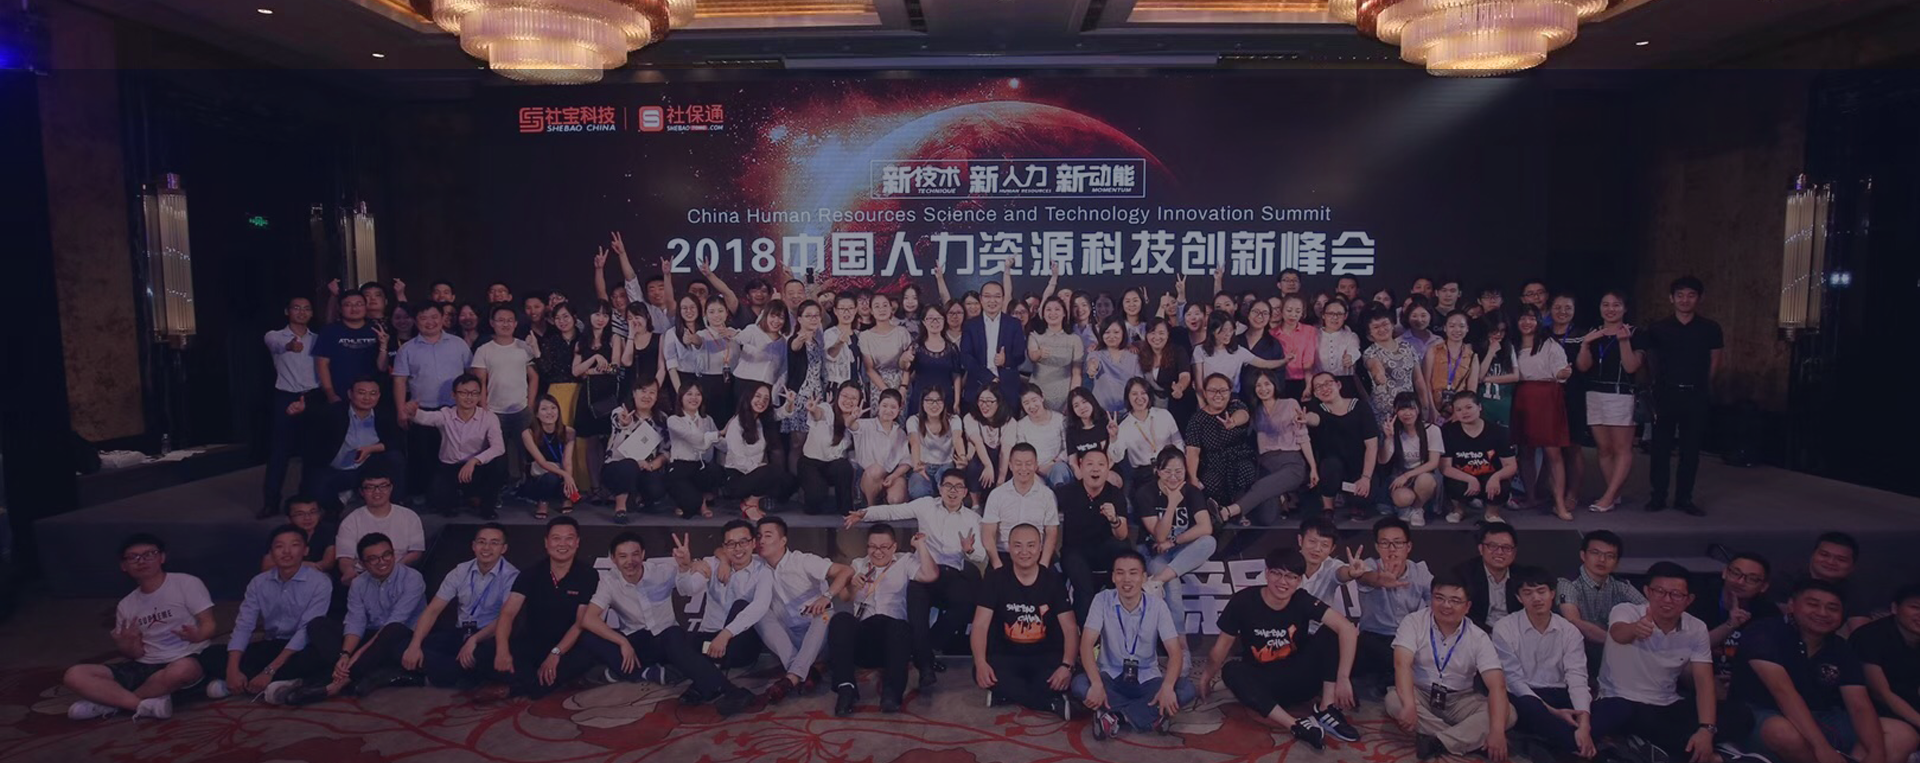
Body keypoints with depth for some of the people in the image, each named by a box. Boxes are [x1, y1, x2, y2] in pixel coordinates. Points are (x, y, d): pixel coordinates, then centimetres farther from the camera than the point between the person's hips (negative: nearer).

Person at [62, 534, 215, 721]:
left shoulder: (187, 583, -1)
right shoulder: (126, 605, 14)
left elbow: (209, 625, -6)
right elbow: (136, 654, 12)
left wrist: (196, 635, -29)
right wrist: (127, 645, -11)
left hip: (185, 662, -5)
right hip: (145, 667, 5)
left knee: (183, 669, -41)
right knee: (74, 676, -12)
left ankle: (110, 701, -15)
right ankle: (147, 704, -23)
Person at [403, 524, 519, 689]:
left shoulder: (511, 576, -9)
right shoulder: (461, 571, 5)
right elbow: (433, 610, 1)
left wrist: (473, 640, -31)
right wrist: (415, 644, -13)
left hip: (489, 637, -5)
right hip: (459, 633, 5)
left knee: (489, 652, -41)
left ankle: (441, 673, -11)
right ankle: (466, 676, -15)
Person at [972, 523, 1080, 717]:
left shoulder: (1053, 580, -4)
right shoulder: (996, 579, -5)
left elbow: (1070, 628, -8)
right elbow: (981, 624, -12)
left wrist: (1067, 666, -27)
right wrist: (981, 663, -29)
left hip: (1045, 655, -1)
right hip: (1006, 655, 1)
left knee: (1061, 677, -35)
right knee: (981, 674, -32)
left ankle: (1009, 692, -14)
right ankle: (1053, 702, -23)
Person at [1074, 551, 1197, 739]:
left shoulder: (1157, 605, -7)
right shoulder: (1102, 600, -9)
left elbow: (1175, 652, -12)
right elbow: (1087, 644, -17)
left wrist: (1167, 687, -32)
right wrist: (1096, 684, -34)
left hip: (1147, 679, 1)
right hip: (1111, 677, -1)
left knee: (1186, 689, -27)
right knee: (1079, 685, -32)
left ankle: (1114, 714, -28)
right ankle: (1152, 715, -28)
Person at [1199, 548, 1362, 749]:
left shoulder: (1302, 600, -14)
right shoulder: (1243, 601, -16)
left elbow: (1347, 628, -26)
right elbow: (1224, 643, -5)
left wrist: (1343, 678, -33)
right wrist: (1208, 676, -4)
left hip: (1299, 679, 1)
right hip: (1262, 683, -1)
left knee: (1330, 632, -19)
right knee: (1231, 671, -33)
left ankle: (1326, 710, -22)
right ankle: (1297, 725, -42)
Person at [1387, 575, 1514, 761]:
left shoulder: (1478, 638, -8)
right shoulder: (1413, 622, -12)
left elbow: (1497, 685, -18)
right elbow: (1402, 664, -25)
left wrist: (1497, 731, -34)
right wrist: (1409, 706, -42)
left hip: (1460, 700, 2)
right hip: (1420, 695, -2)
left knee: (1508, 713, -23)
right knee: (1394, 700, -34)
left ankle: (1437, 742, -30)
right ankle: (1469, 739, -26)